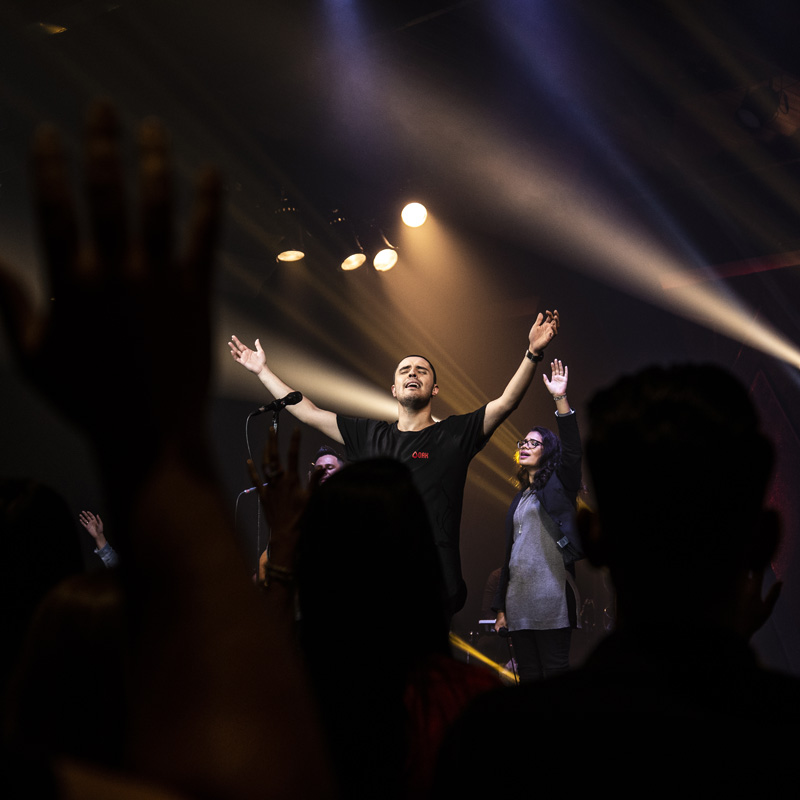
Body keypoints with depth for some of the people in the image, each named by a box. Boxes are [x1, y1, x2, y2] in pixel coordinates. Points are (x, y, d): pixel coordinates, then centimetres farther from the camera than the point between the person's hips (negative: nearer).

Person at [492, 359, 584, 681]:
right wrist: (500, 606, 17)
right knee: (528, 676, 5)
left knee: (555, 673, -8)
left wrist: (561, 399, -23)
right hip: (518, 596, 6)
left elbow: (572, 450, -14)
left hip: (550, 592, -6)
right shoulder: (519, 497, 23)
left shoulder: (558, 485, 6)